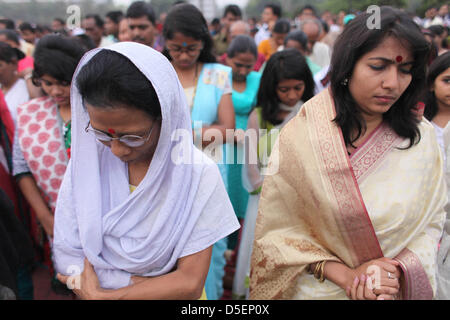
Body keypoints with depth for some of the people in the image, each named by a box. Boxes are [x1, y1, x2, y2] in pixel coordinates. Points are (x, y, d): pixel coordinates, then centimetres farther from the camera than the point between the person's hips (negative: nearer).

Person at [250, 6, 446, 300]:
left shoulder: (423, 137, -8)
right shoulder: (302, 134, -16)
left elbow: (430, 223, -4)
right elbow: (277, 229, -14)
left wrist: (398, 273, -20)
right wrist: (344, 275, -21)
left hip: (394, 291, 3)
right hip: (315, 289, -2)